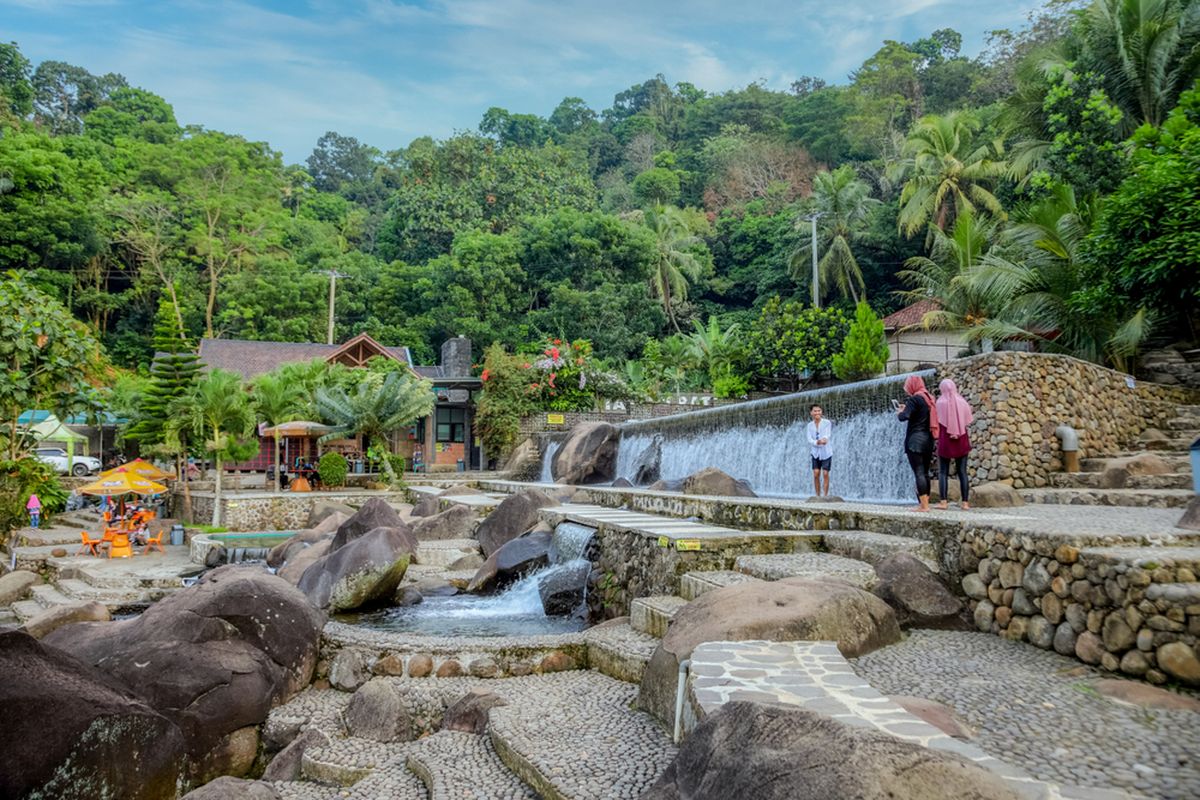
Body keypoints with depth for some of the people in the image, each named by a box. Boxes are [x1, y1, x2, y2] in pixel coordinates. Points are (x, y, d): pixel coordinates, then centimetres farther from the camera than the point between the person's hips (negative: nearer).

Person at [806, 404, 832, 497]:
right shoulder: (810, 425, 4)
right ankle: (817, 496, 5)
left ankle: (826, 495, 6)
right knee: (816, 474, -4)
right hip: (815, 452, 2)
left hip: (826, 452, -2)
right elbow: (810, 440, -5)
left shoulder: (827, 423, -4)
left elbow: (827, 435, -18)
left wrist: (824, 439, -43)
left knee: (825, 474, -4)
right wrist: (818, 442, -27)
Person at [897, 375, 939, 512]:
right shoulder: (929, 398, 14)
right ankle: (925, 502, 14)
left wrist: (899, 412, 1)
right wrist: (906, 409, 18)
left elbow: (904, 417, -20)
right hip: (928, 440, 8)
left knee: (918, 472, -8)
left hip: (915, 440, -8)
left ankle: (924, 505, -11)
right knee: (925, 472, 11)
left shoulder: (914, 399, -10)